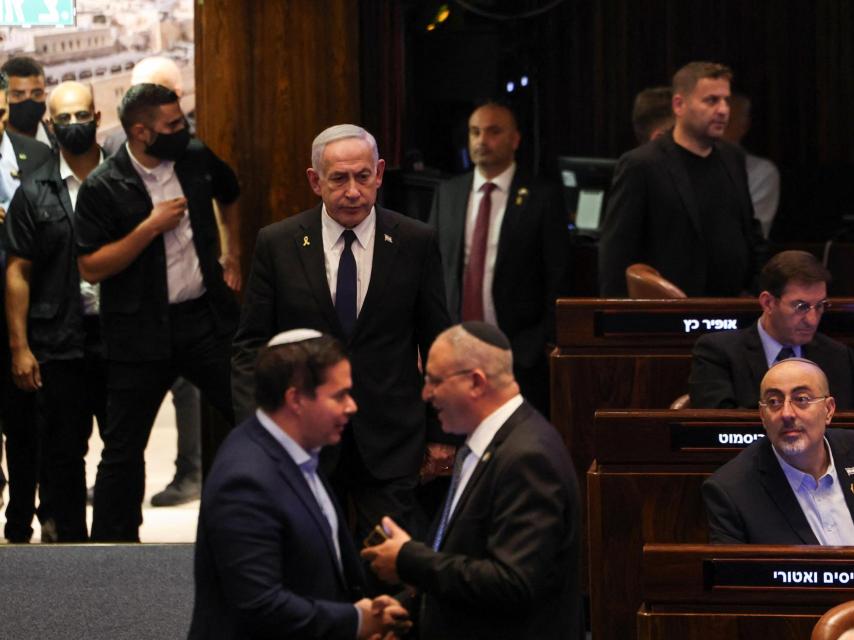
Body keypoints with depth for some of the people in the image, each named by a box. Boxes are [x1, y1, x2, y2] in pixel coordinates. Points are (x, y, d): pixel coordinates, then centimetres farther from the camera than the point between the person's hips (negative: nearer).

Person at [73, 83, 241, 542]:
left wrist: (232, 254, 17)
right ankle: (112, 543, 15)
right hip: (140, 331, -3)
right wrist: (151, 227, -19)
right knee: (124, 447, 4)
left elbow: (230, 195, 26)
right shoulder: (103, 188, -11)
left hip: (206, 316, 3)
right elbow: (91, 267, -14)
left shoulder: (197, 160, 2)